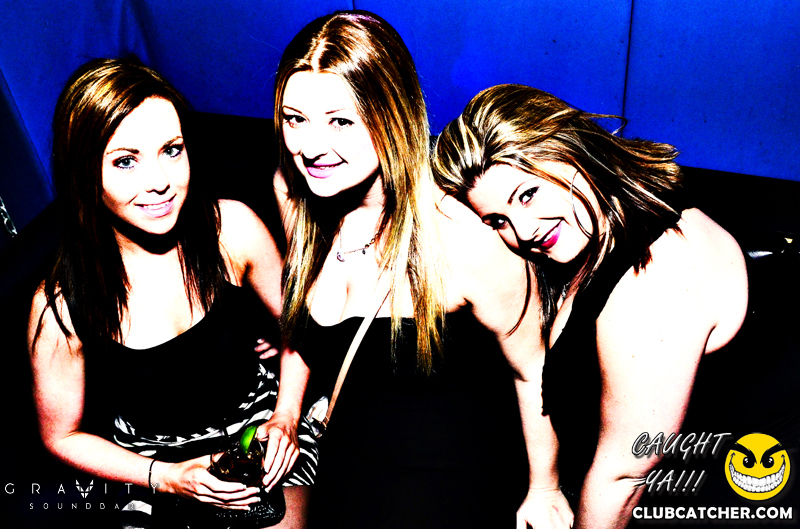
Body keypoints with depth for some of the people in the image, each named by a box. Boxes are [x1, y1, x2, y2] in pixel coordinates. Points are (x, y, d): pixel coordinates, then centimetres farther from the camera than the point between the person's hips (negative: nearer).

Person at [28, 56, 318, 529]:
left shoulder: (233, 228, -17)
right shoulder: (60, 309, -20)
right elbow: (63, 436, -4)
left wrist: (285, 416, -10)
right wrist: (168, 478, -15)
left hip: (260, 424, 0)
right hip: (151, 467, 0)